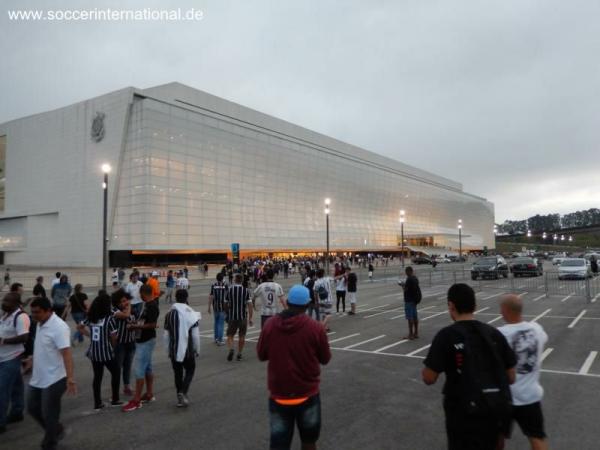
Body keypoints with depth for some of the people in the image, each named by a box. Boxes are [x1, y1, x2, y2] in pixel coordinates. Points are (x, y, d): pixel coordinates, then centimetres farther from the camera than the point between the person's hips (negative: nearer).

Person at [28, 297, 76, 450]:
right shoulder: (40, 324, 5)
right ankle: (56, 430, 37)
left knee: (49, 415, 3)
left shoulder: (59, 327, -23)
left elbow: (66, 353, -30)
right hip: (38, 378, 9)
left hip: (53, 380, -9)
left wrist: (70, 378, -36)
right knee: (32, 408, 18)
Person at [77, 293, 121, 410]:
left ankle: (97, 403, 20)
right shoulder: (109, 318, -16)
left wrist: (89, 335, 13)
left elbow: (79, 327, 14)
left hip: (94, 352, 5)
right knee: (115, 373, 14)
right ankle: (115, 400, 21)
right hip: (106, 353, -5)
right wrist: (113, 347, 4)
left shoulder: (90, 317, 1)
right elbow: (113, 337, -15)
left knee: (97, 376, 14)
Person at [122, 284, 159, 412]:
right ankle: (149, 394, 26)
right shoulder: (147, 304, 9)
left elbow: (152, 324, -24)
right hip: (143, 340, 10)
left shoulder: (152, 306, -20)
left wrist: (136, 327, -20)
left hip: (146, 341, -10)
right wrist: (135, 324, 8)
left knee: (139, 369, -7)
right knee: (148, 368, 16)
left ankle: (136, 400, -2)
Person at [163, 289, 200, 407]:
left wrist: (169, 350, 13)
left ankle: (180, 398, 19)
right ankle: (183, 392, -6)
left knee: (177, 373, 15)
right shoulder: (191, 314, -11)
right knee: (189, 370, 14)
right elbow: (196, 335, -10)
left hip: (174, 350, 3)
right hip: (188, 350, -3)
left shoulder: (169, 315, -2)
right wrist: (197, 349, 3)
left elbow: (166, 335, 2)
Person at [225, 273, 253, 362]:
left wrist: (227, 313, 24)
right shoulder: (246, 291, -4)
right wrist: (250, 318, -7)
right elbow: (249, 305, -10)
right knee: (242, 336, 14)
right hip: (243, 317, 0)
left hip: (232, 317, 0)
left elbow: (226, 304, 6)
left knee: (230, 335, 9)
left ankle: (231, 349, -16)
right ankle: (239, 354, 18)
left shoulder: (229, 290, -3)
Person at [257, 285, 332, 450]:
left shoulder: (270, 325, -8)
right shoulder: (316, 327, -14)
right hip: (307, 395, -1)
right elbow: (325, 359, -1)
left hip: (278, 396, 1)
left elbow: (261, 355, 4)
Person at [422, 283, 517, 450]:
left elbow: (429, 379, -11)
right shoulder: (494, 333, 1)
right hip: (498, 410, 5)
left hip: (465, 413, -4)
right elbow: (511, 378, 5)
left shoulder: (446, 335, -13)